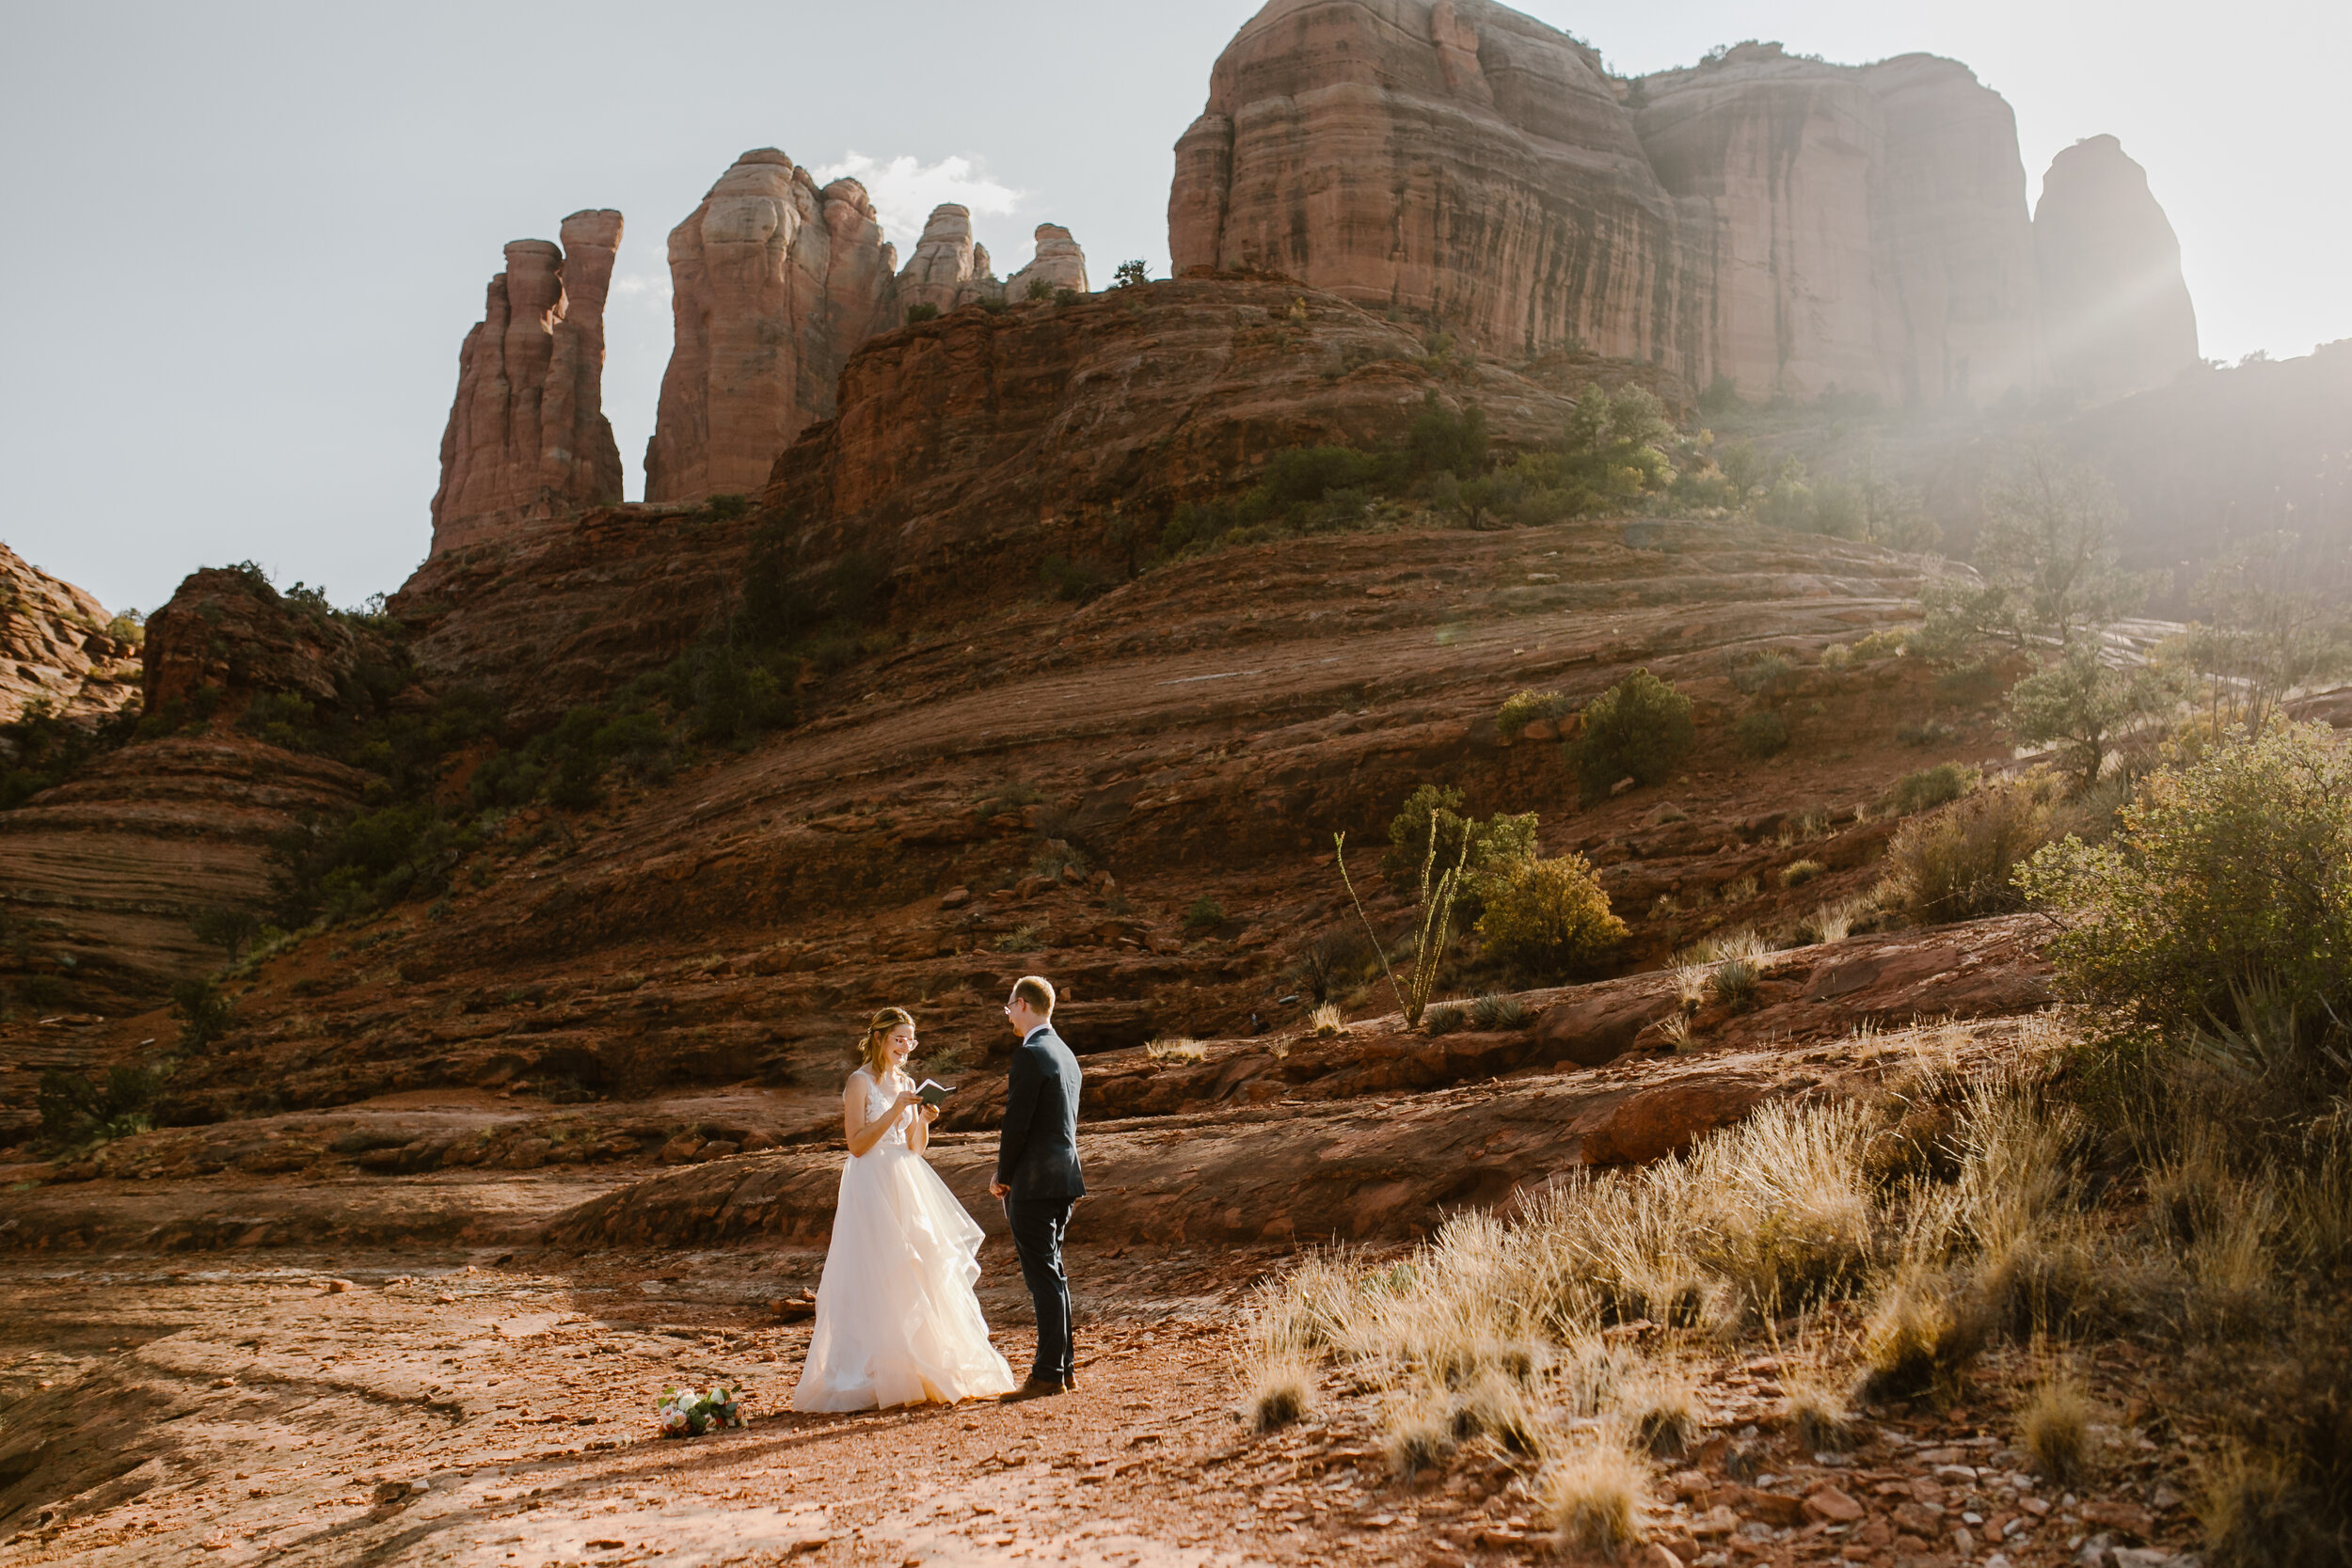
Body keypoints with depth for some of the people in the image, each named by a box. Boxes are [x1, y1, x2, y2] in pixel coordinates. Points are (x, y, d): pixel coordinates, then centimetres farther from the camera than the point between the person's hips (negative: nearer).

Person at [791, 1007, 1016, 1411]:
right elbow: (857, 1144, -13)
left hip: (906, 1189, 7)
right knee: (876, 1280, -7)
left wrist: (924, 1121, -4)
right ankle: (874, 1377, -2)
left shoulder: (907, 1083, 14)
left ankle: (924, 1372, 11)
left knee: (918, 1277, 5)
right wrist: (894, 1111, -19)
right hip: (872, 1188, -7)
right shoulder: (860, 1082, -6)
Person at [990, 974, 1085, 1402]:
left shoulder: (1030, 1054, -14)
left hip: (1034, 1179, -9)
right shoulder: (1065, 1054, 15)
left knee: (1044, 1278, -5)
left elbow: (1017, 1123, -17)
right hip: (1063, 1177, 9)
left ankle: (1048, 1375, -2)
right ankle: (1063, 1367, 20)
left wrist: (1002, 1175, -5)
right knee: (1052, 1275, 15)